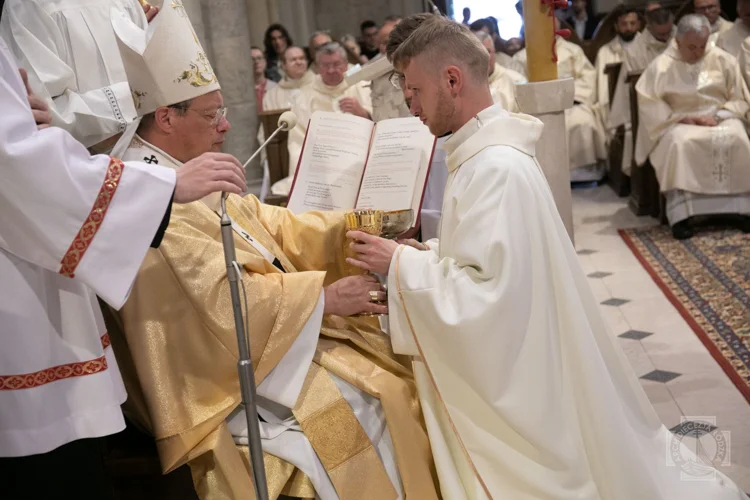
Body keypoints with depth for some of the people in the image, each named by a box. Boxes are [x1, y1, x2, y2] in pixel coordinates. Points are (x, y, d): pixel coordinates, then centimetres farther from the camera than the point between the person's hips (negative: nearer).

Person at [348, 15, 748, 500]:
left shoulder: (495, 168, -27)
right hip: (516, 361, 9)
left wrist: (400, 264, -21)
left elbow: (486, 297, -30)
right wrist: (424, 252, 3)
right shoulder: (491, 151, 6)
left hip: (517, 377, -9)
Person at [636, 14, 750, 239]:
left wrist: (718, 116, -13)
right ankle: (680, 214, -37)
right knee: (679, 144, -37)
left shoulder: (723, 60, 4)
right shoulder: (662, 65, -2)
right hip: (680, 123, -2)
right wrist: (681, 118, -16)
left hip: (721, 118, 2)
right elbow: (649, 103, -6)